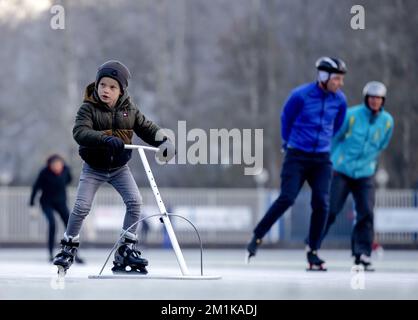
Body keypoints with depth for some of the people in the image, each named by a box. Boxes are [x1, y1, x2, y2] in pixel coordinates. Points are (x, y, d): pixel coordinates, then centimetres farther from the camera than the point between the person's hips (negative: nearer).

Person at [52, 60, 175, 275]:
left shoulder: (129, 109, -4)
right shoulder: (89, 108, -16)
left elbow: (146, 128, 1)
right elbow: (79, 132, -32)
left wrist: (163, 140, -20)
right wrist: (105, 139, -48)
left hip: (119, 167, 3)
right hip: (93, 168, -3)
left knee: (135, 201, -13)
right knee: (82, 207, -9)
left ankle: (126, 250, -5)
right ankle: (68, 248, 12)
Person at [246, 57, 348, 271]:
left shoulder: (339, 100, 0)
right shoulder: (300, 96, -13)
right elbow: (286, 118, 5)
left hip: (322, 159, 4)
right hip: (297, 156, -4)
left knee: (321, 203, -7)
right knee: (287, 199, -14)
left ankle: (312, 252, 4)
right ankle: (256, 238, 2)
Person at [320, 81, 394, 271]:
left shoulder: (387, 121, -3)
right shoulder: (352, 115, -12)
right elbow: (336, 137, 1)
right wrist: (331, 161, 9)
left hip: (365, 175, 3)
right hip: (341, 170, -3)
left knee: (366, 212, -8)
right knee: (329, 210, -1)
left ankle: (362, 254, -1)